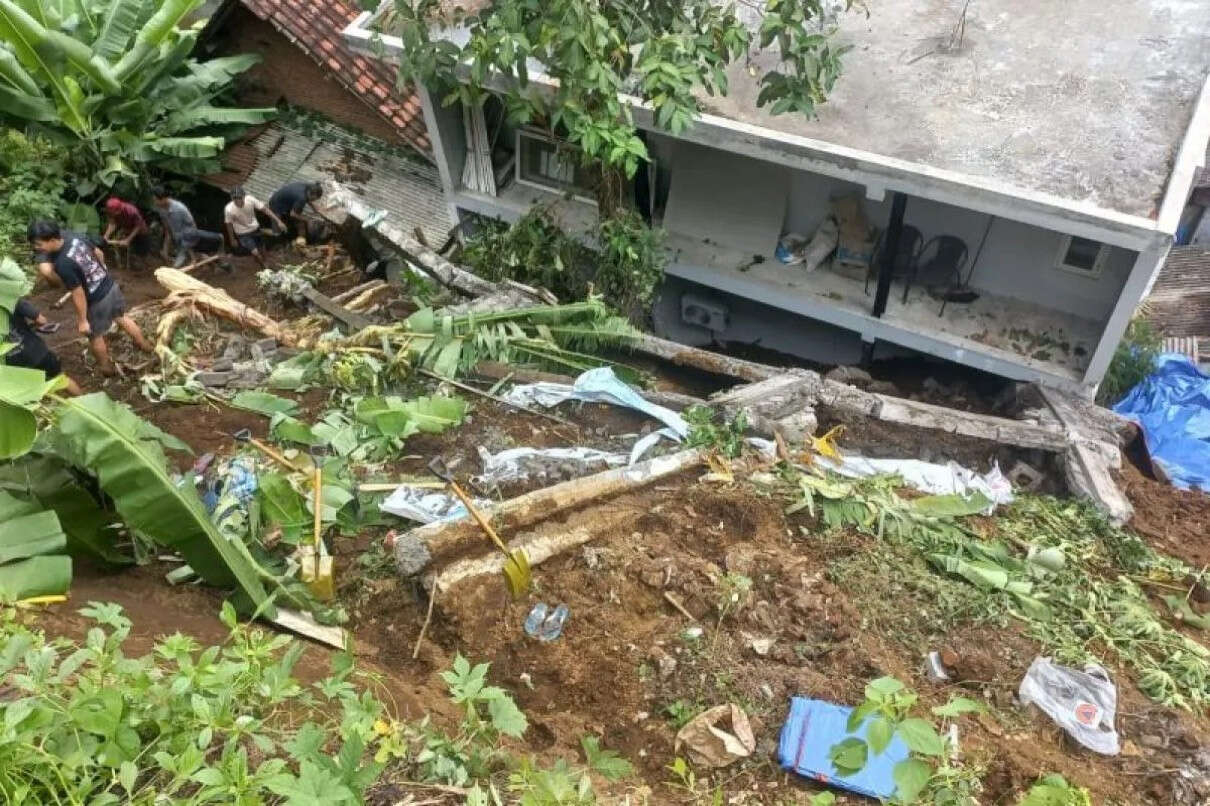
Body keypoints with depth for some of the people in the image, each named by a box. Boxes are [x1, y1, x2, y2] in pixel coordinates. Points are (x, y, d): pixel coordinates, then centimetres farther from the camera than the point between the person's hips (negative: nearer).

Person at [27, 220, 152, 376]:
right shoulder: (72, 237, -11)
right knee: (121, 317, 31)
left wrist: (82, 320, -14)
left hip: (97, 300, -7)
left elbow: (78, 294, -26)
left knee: (95, 335, 19)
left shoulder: (62, 264, -34)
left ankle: (106, 366, 40)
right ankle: (144, 345, 50)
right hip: (111, 286, 7)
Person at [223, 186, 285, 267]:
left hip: (255, 229, 3)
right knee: (255, 253, -13)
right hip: (243, 234, -3)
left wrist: (278, 221, -24)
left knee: (262, 250, 16)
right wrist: (232, 240, -1)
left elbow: (265, 209, -19)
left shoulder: (250, 199, -27)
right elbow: (229, 225, -13)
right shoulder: (229, 209, -29)